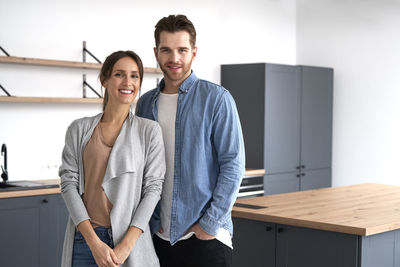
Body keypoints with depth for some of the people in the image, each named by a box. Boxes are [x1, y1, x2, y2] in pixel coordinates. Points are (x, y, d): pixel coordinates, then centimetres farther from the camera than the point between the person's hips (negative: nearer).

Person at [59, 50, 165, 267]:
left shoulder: (150, 130, 1)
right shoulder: (79, 129, 4)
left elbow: (153, 188, -3)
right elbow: (69, 183, -1)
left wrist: (126, 245, -12)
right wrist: (94, 242, -11)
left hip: (130, 239, -1)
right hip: (84, 238, 1)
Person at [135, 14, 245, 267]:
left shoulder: (216, 98, -6)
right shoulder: (145, 103, 8)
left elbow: (233, 165, -10)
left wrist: (211, 224, -13)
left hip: (206, 236, -4)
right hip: (158, 235, 4)